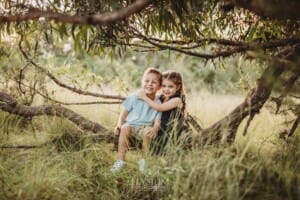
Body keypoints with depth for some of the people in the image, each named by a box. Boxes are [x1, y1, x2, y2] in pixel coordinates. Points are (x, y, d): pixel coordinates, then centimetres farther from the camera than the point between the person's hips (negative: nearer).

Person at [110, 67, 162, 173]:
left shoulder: (158, 103, 0)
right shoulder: (134, 97, 0)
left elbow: (157, 122, -5)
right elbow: (124, 112, 5)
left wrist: (154, 129, -29)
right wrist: (119, 124, -12)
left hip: (145, 127, 0)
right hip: (130, 124, 0)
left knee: (148, 132, -34)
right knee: (125, 128, -33)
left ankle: (143, 160, -15)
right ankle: (120, 160, -27)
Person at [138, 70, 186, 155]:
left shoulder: (177, 100, -12)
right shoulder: (161, 98, 9)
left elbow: (159, 107, -21)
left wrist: (145, 97, -15)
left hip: (168, 135, -7)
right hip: (158, 132, 7)